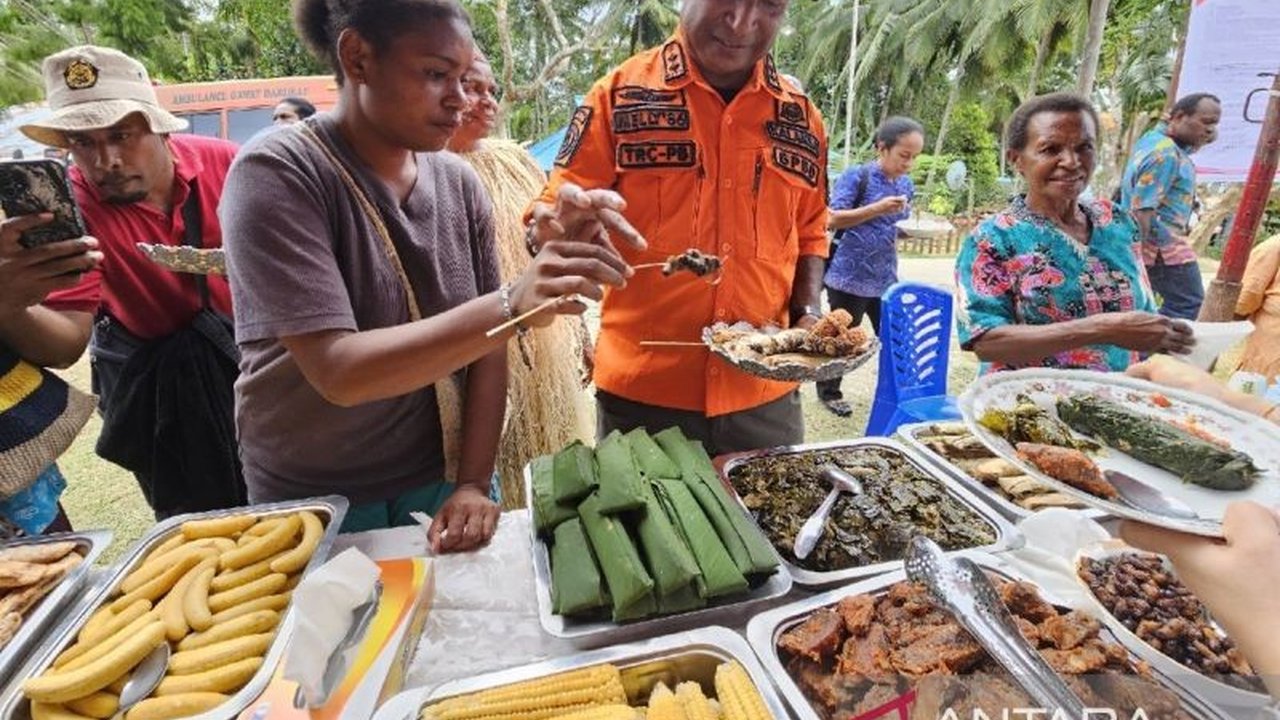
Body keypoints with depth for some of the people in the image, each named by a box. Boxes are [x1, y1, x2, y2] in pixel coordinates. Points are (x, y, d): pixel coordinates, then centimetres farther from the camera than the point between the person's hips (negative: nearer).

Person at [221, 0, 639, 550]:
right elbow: (338, 371, -27)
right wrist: (509, 306, -39)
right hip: (315, 506, -3)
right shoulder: (277, 175, -18)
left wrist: (473, 484, -11)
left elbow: (485, 346, -4)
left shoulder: (459, 183, -5)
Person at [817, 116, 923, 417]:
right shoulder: (856, 176, -10)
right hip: (849, 277, -6)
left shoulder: (906, 184, 10)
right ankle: (829, 391, 25)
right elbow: (832, 220, -16)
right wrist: (878, 208, -23)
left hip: (885, 279, 6)